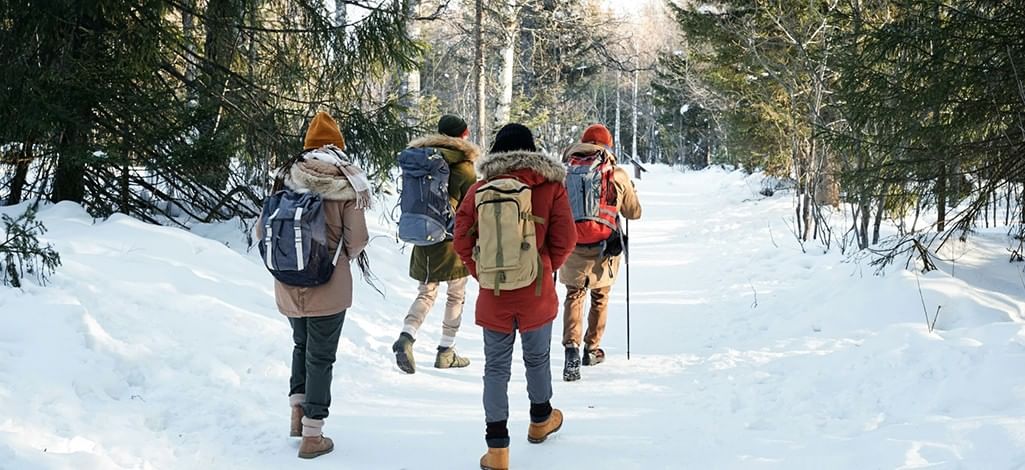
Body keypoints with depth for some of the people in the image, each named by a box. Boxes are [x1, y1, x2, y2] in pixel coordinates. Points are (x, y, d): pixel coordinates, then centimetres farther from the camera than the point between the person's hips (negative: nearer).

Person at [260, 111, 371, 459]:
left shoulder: (287, 177, 0)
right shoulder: (349, 183, -8)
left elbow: (262, 231, 2)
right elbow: (357, 239, -10)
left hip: (288, 284, 3)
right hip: (329, 287, -3)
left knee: (301, 345, 27)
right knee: (320, 357, 8)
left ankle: (297, 413, 26)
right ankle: (312, 437, 11)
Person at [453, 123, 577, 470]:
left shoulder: (479, 190, -2)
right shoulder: (550, 186, -5)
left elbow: (462, 241, -1)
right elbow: (565, 240, -5)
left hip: (493, 295, 0)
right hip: (537, 294, 0)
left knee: (496, 366, 8)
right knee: (537, 358, 20)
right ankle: (540, 419, 43)